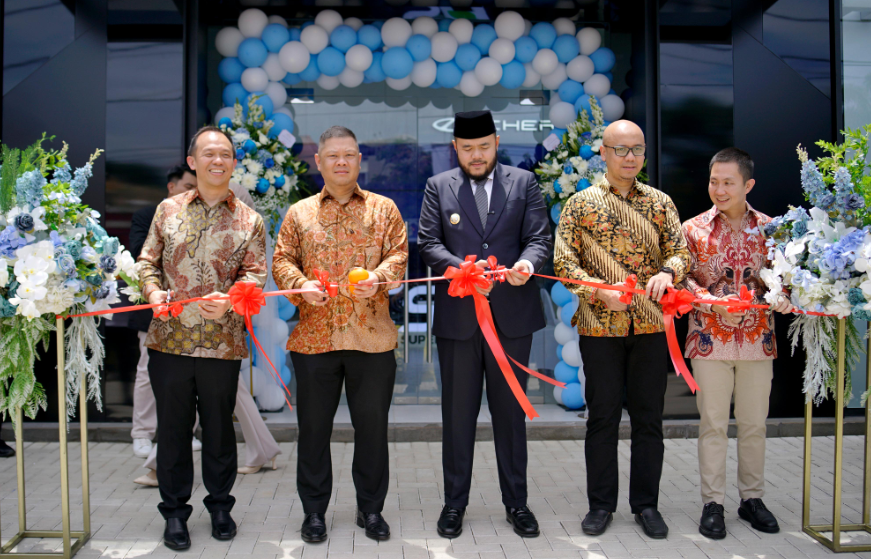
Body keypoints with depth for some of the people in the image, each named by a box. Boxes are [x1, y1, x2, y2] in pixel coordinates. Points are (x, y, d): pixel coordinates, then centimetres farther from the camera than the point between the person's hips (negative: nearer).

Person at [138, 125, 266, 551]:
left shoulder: (249, 221, 5)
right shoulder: (168, 210, 9)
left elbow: (256, 273, 0)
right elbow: (147, 261, 11)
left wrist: (229, 300, -18)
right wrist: (153, 291, -9)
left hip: (222, 341, -1)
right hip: (169, 339, 1)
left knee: (219, 427, 10)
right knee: (172, 427, 9)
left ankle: (220, 505, 29)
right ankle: (175, 510, 24)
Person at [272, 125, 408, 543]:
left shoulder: (383, 208, 10)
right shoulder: (299, 212, 11)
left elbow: (399, 253, 4)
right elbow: (282, 259, 7)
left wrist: (379, 277, -17)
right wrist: (301, 284, -14)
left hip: (371, 336, 0)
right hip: (314, 336, 1)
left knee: (372, 425, 7)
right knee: (314, 426, 8)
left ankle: (371, 508, 23)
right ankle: (314, 510, 23)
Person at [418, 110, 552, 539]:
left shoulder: (523, 183, 7)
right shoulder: (438, 187, 6)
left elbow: (539, 237, 1)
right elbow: (428, 243, -1)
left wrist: (528, 262, -22)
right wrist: (463, 269, -19)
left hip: (512, 314, 0)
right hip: (457, 315, 0)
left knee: (510, 410, 10)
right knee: (458, 412, 9)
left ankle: (516, 502, 24)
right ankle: (455, 502, 23)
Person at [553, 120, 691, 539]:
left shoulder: (660, 202, 9)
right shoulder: (581, 203, 2)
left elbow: (681, 249, 5)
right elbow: (564, 263, -2)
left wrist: (668, 272, -18)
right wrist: (600, 292, -17)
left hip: (651, 324, 2)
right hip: (600, 326, -2)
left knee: (649, 418, 8)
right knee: (603, 416, 6)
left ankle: (646, 504, 22)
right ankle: (601, 504, 20)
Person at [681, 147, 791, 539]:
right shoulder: (694, 229, 1)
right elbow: (683, 279, -2)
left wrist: (782, 297, -13)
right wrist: (713, 302, -19)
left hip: (757, 340, 2)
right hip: (710, 338, -2)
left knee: (754, 423, 10)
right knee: (713, 423, 4)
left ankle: (752, 498, 26)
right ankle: (712, 503, 14)